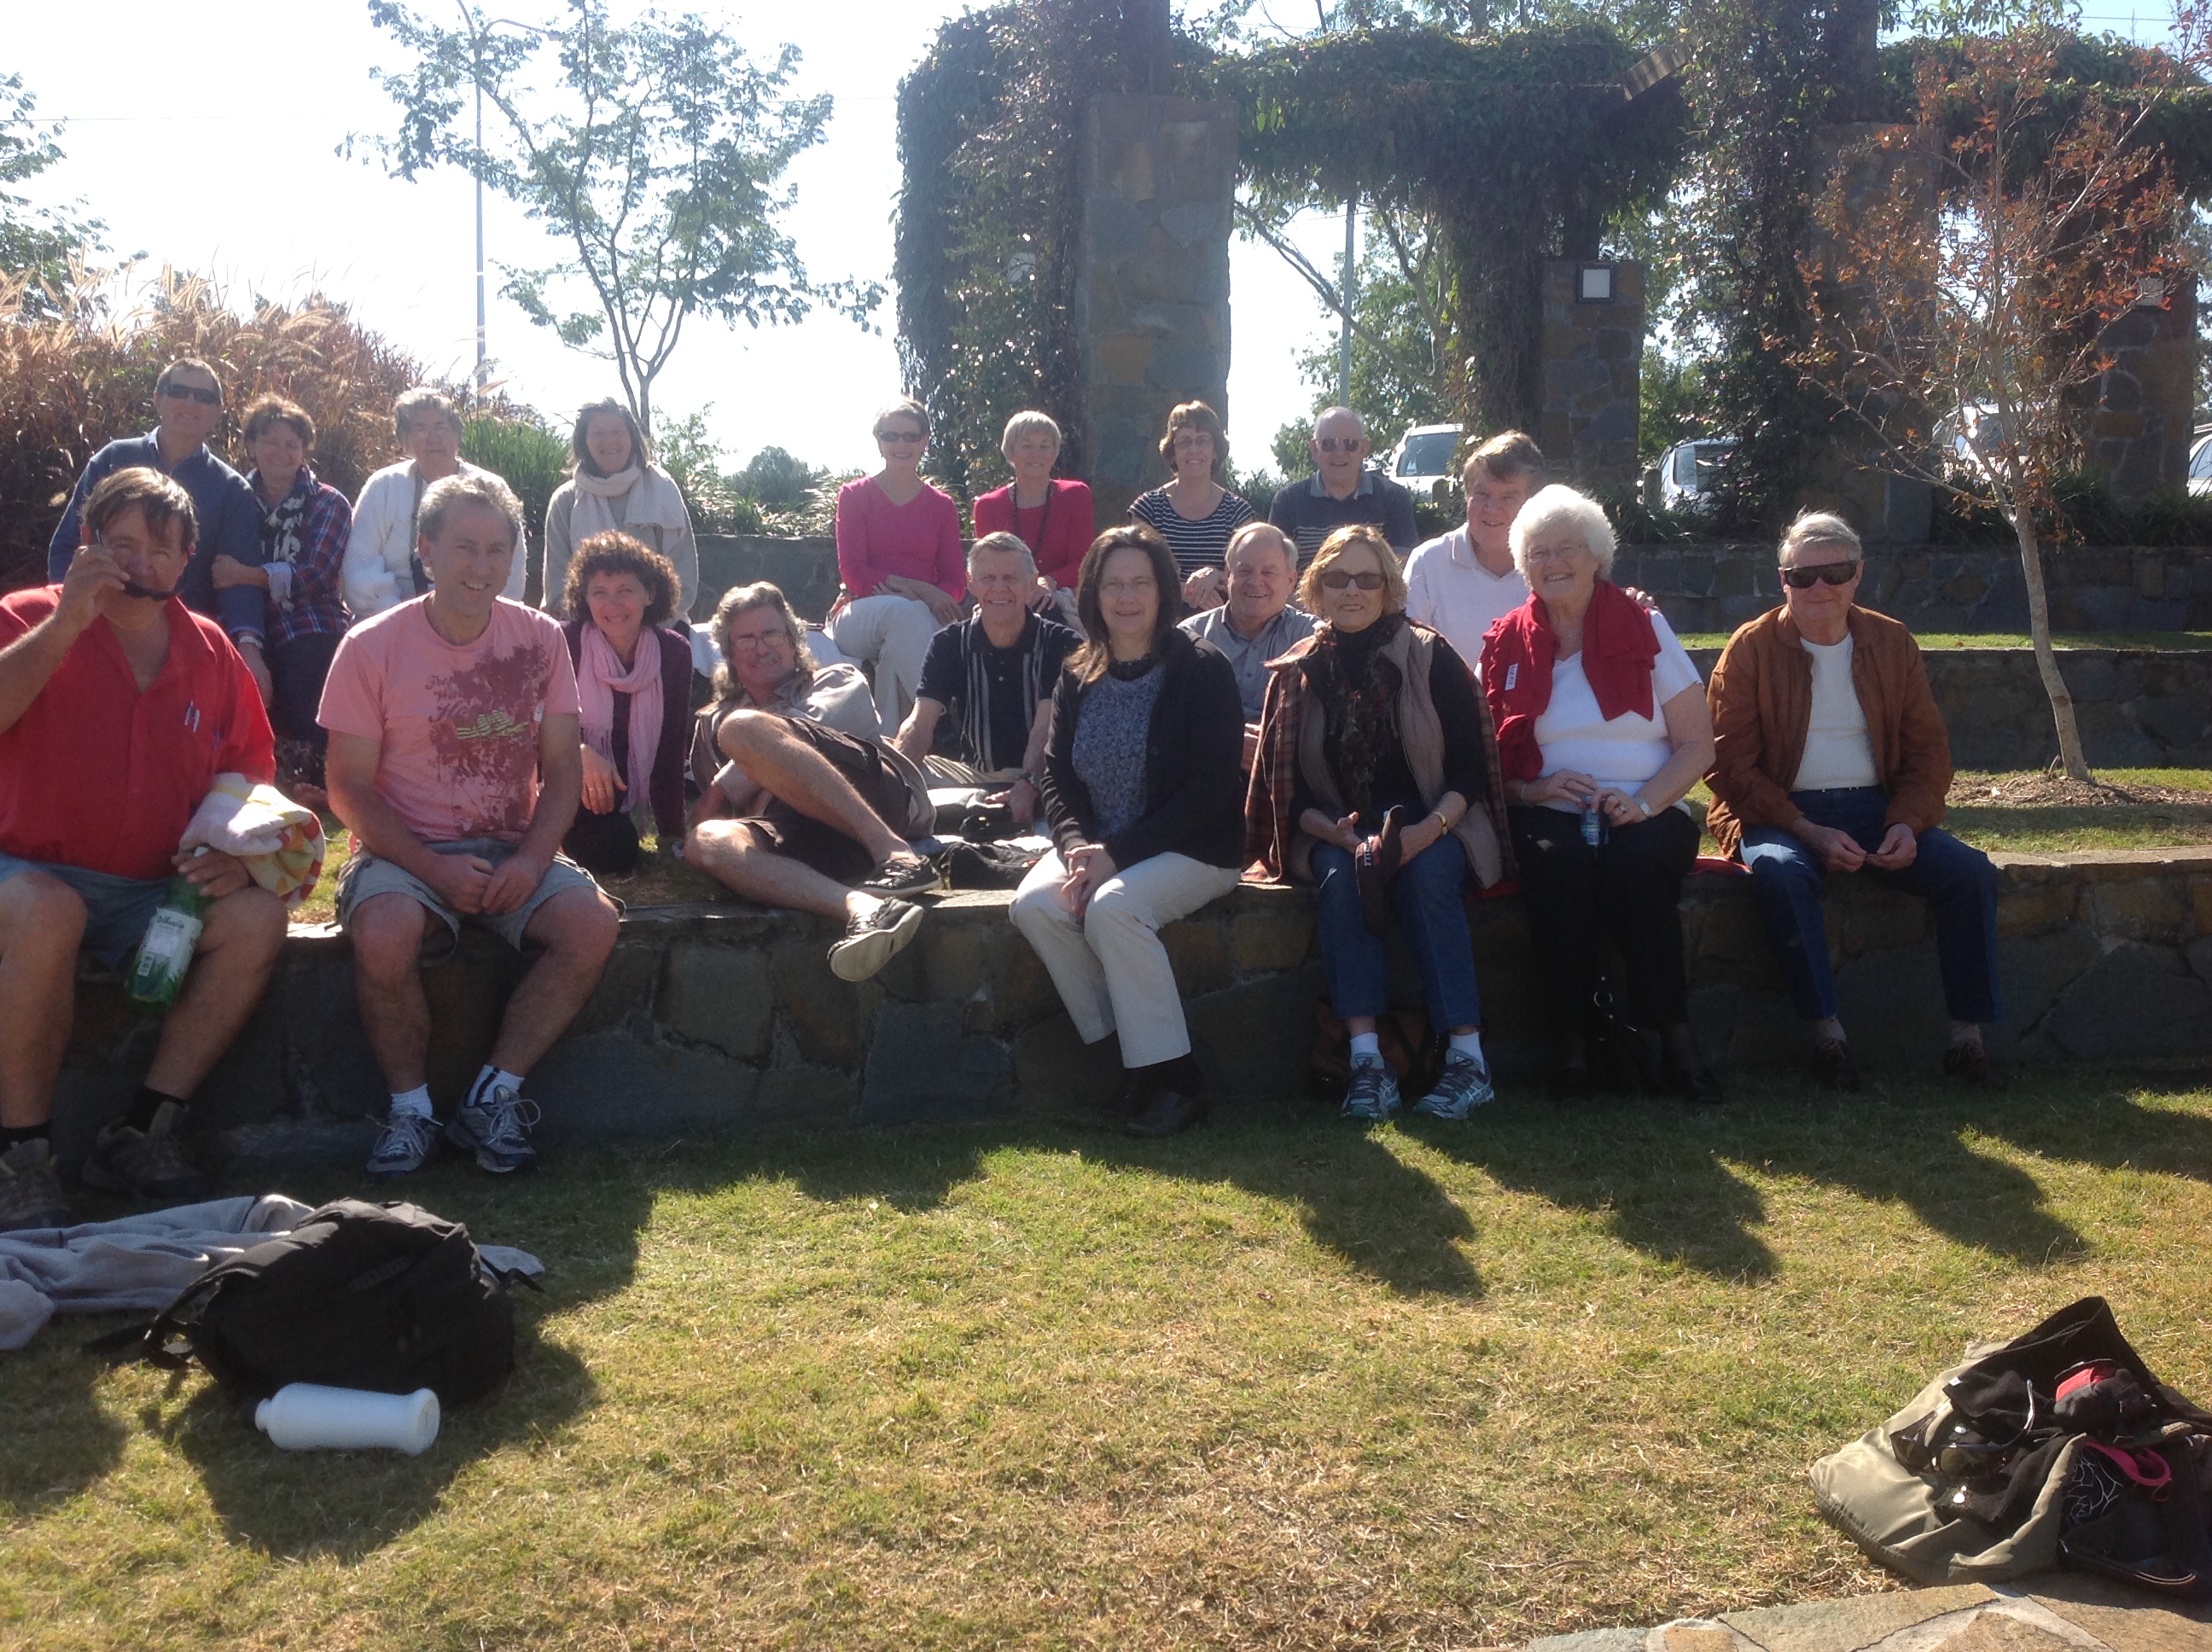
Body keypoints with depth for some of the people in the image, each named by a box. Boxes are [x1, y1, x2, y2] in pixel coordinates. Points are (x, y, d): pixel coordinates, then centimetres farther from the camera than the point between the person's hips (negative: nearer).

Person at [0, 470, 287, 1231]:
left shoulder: (210, 651, 9)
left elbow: (249, 775, 12)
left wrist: (239, 853, -7)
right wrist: (68, 620, -22)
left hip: (155, 887, 4)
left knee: (258, 914, -21)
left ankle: (143, 1134, -12)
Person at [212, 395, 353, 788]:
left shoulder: (328, 504, 8)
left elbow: (317, 576, -6)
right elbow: (222, 567, 14)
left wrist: (247, 575, -17)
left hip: (311, 635, -2)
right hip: (257, 635, 2)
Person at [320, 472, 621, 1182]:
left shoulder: (539, 638, 3)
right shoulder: (372, 646, -5)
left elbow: (562, 766, 2)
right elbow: (349, 786, -5)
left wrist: (531, 861, -15)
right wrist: (436, 869, -18)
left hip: (513, 850, 3)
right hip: (403, 850, -2)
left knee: (593, 922, -25)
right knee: (385, 934, -34)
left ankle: (492, 1097, -9)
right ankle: (410, 1107, -8)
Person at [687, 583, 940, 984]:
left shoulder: (838, 681, 31)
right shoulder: (713, 723, 40)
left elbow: (808, 730, 8)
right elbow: (707, 813, 27)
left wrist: (727, 786, 8)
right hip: (797, 833, 2)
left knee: (742, 729, -26)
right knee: (707, 843, -32)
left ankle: (893, 854, -38)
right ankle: (858, 907, -57)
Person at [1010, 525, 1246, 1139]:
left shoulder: (1201, 669, -6)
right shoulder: (1078, 680, 10)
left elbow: (1210, 787, -13)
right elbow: (1056, 777, 7)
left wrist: (1120, 853, -20)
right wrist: (1076, 844, -15)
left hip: (1192, 850, -5)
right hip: (1097, 846, 5)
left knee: (1113, 906, -33)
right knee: (1035, 903, -24)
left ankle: (1170, 1076, -19)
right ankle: (1124, 1059, -13)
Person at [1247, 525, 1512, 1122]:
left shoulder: (1431, 658, -2)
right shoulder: (1296, 673, 3)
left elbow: (1470, 766, -4)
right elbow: (1288, 790, 1)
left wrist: (1431, 828, -23)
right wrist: (1339, 834, -18)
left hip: (1433, 826, -1)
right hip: (1337, 832, 1)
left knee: (1427, 874, -33)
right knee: (1338, 877, -31)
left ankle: (1468, 1057, -32)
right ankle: (1366, 1059, -35)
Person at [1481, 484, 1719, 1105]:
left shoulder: (1646, 630, 8)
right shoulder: (1507, 644, 10)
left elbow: (1698, 745, 3)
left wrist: (1645, 801, -14)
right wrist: (1534, 789, -15)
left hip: (1644, 815, 0)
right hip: (1548, 815, 0)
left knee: (1635, 864, -34)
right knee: (1557, 861, -34)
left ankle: (1675, 1040, -22)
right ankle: (1571, 1043, -23)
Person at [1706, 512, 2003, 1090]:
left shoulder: (1892, 643, 10)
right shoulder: (1751, 648, -1)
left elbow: (1928, 748, 10)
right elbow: (1731, 764, -7)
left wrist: (1908, 823, -10)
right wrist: (1809, 833, -18)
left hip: (1876, 809, 4)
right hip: (1782, 814, -4)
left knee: (1971, 870, -19)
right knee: (1778, 870, -36)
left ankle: (1967, 1038, -11)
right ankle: (1827, 1035, -29)